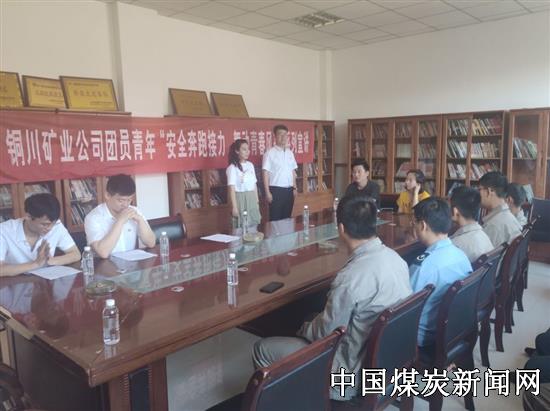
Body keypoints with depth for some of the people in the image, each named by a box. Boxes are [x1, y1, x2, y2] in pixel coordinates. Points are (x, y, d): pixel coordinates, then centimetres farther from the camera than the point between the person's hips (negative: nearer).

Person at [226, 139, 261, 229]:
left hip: (252, 199, 6)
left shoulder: (250, 165, 10)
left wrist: (257, 201, 14)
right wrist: (234, 207, -17)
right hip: (240, 199, -6)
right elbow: (232, 188, -13)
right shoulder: (232, 168, -9)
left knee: (253, 226, 10)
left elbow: (254, 184, 13)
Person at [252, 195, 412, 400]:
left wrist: (304, 328, 5)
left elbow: (325, 334, -17)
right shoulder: (394, 257, -5)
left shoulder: (351, 277, -31)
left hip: (356, 374, -8)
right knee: (312, 320, 26)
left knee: (263, 349, 2)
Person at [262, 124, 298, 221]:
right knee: (275, 218, 0)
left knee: (287, 217, 12)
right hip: (276, 190, -6)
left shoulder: (290, 153, 11)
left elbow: (293, 171, 15)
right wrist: (267, 192, -14)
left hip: (289, 190, 6)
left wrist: (294, 188, 9)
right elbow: (265, 173, -10)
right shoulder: (270, 153, -7)